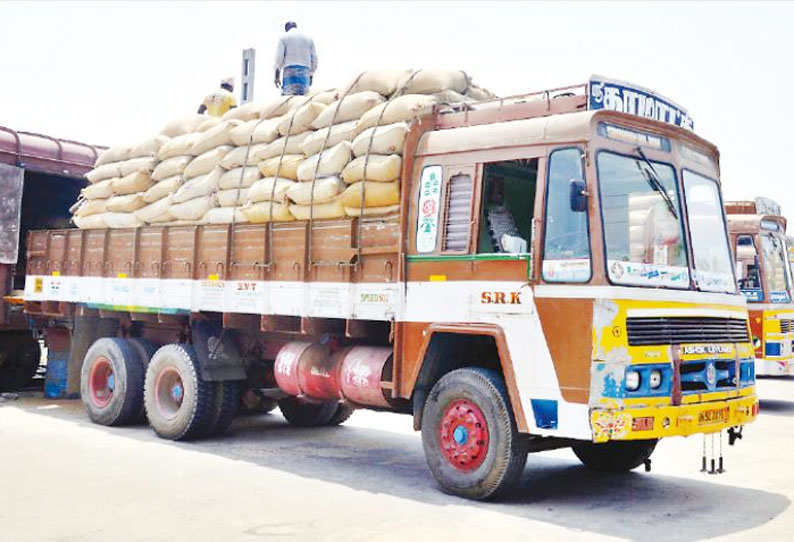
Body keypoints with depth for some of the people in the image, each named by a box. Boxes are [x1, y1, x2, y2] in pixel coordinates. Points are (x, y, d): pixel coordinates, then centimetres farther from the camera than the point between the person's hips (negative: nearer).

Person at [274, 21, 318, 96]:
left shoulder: (283, 37, 9)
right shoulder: (308, 38, 19)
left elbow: (279, 56, -1)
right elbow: (314, 58, 15)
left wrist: (277, 75, 0)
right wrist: (311, 74, 22)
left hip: (289, 71, -3)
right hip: (305, 72, 3)